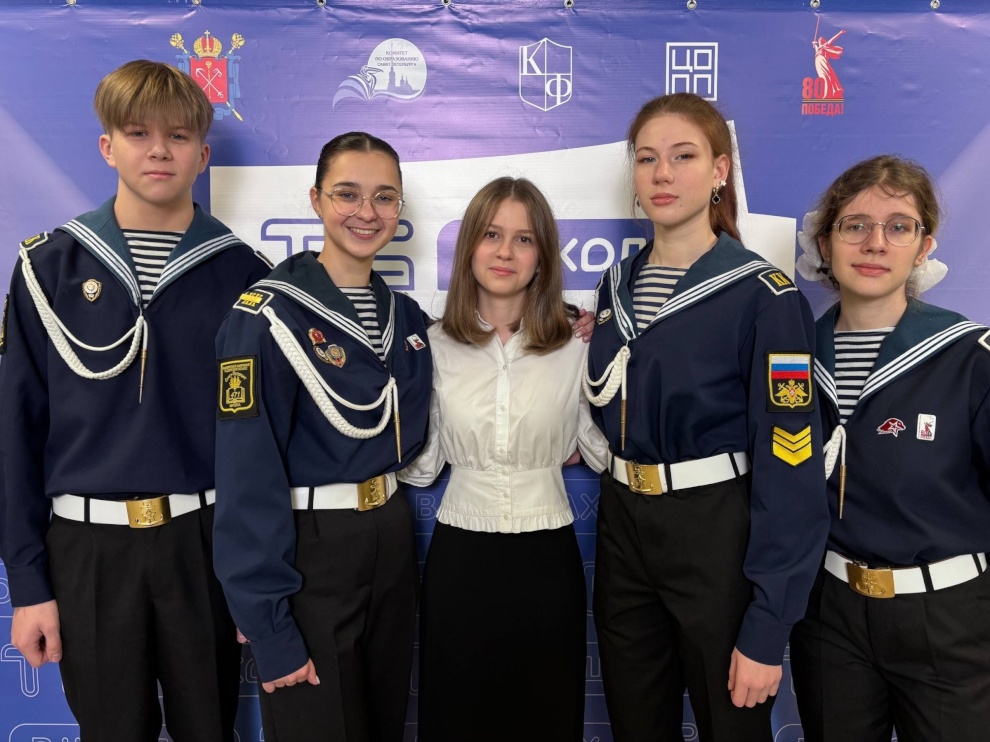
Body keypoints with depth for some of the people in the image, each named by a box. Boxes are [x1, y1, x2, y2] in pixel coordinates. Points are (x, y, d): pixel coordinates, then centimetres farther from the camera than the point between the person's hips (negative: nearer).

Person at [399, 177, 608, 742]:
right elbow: (419, 467, 1)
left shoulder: (575, 348, -2)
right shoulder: (435, 346, -2)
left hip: (546, 558, 0)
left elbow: (605, 453, 2)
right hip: (459, 558, 0)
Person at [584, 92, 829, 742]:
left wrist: (767, 629, -18)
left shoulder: (765, 296, -14)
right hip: (623, 531, 6)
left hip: (719, 538, -5)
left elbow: (790, 466, -17)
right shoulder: (617, 286, 5)